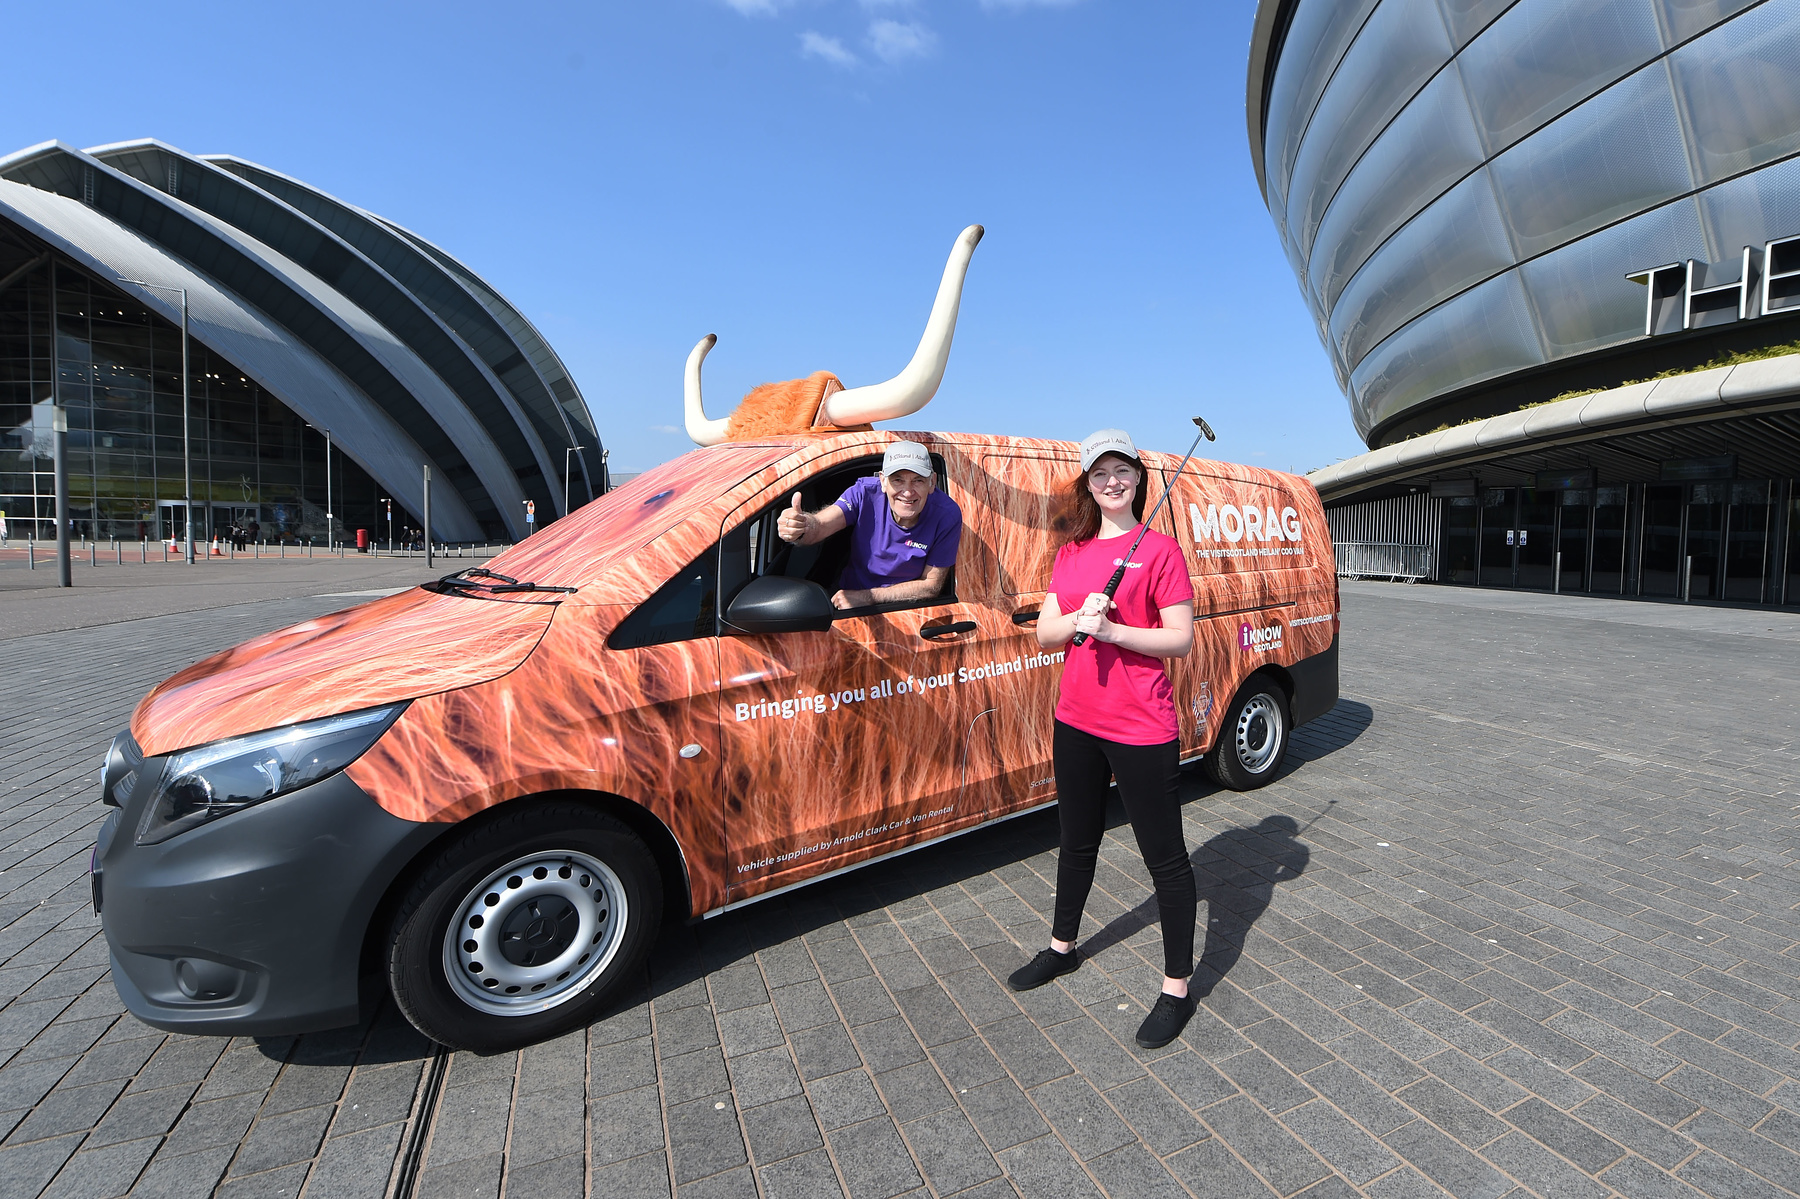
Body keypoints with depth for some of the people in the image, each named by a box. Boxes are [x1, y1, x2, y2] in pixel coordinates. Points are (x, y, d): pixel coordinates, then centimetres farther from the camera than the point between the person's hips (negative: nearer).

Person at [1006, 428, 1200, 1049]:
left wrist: (1113, 629, -22)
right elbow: (1044, 632, 6)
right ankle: (1062, 947, 42)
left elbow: (1182, 640, -11)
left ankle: (1176, 989, 22)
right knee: (1077, 841, 22)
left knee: (1164, 856, 5)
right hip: (1075, 720, 6)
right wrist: (1079, 619, -14)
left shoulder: (1158, 548, -8)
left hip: (1141, 729, -6)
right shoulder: (1071, 552, 9)